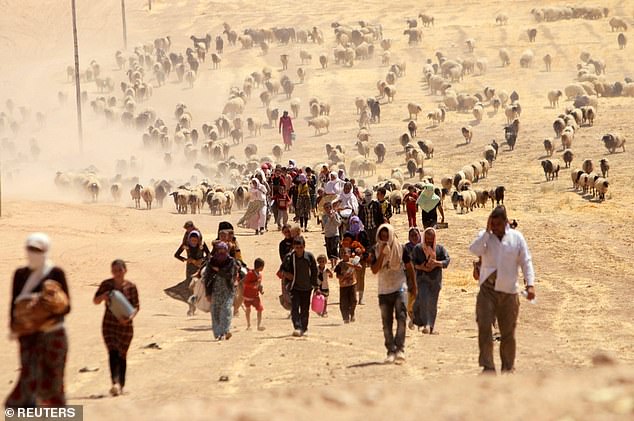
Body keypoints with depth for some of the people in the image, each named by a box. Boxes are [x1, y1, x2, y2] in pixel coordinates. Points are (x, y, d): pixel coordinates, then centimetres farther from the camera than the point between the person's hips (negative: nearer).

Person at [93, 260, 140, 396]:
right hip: (109, 324, 0)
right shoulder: (106, 285, 0)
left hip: (125, 325, 0)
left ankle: (121, 385, 22)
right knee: (113, 353, -15)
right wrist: (103, 296, -14)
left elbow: (136, 307, -1)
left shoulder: (131, 287, -3)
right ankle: (115, 383, -28)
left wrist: (130, 317, -21)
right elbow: (95, 301, 8)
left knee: (122, 355, 9)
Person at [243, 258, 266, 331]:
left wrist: (261, 290, -2)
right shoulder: (250, 273, -17)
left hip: (256, 295, 5)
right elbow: (245, 283, -21)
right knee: (248, 310, 7)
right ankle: (248, 325, 20)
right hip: (248, 295, -5)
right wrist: (255, 283, -31)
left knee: (260, 309, -8)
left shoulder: (259, 274, 3)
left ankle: (259, 325, -7)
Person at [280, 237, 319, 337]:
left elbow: (314, 271, 5)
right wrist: (286, 274, -13)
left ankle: (303, 328, 22)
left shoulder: (309, 256, -4)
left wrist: (315, 285, 4)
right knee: (295, 307, -16)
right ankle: (297, 327, -24)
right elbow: (283, 269, 8)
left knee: (305, 310, 8)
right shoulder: (289, 257, -6)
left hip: (306, 287, 1)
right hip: (294, 287, -1)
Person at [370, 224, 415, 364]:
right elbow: (374, 270, -8)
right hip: (384, 290, 3)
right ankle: (391, 351, 9)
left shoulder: (400, 249, -1)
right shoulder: (376, 251, 3)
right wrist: (382, 254, -17)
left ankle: (400, 349, -21)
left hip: (399, 288, -3)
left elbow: (409, 267, 9)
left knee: (401, 318, -18)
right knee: (386, 323, 4)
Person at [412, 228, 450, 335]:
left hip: (435, 279, 2)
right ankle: (426, 325, -22)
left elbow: (447, 260, 0)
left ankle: (431, 327, 15)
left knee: (433, 304, 6)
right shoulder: (418, 248, 3)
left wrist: (437, 263, -17)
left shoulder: (440, 248, 6)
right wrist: (420, 267, -15)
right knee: (423, 301, -18)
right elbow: (412, 262, 3)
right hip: (422, 278, -2)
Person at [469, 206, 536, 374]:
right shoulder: (485, 236, 3)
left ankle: (508, 368, 20)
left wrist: (530, 284, -10)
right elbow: (475, 250, -16)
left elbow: (526, 262, 2)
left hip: (509, 291, 1)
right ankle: (487, 366, -14)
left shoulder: (516, 237, 3)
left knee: (508, 332, 8)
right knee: (484, 327, -15)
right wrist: (487, 231, -16)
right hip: (487, 290, -1)